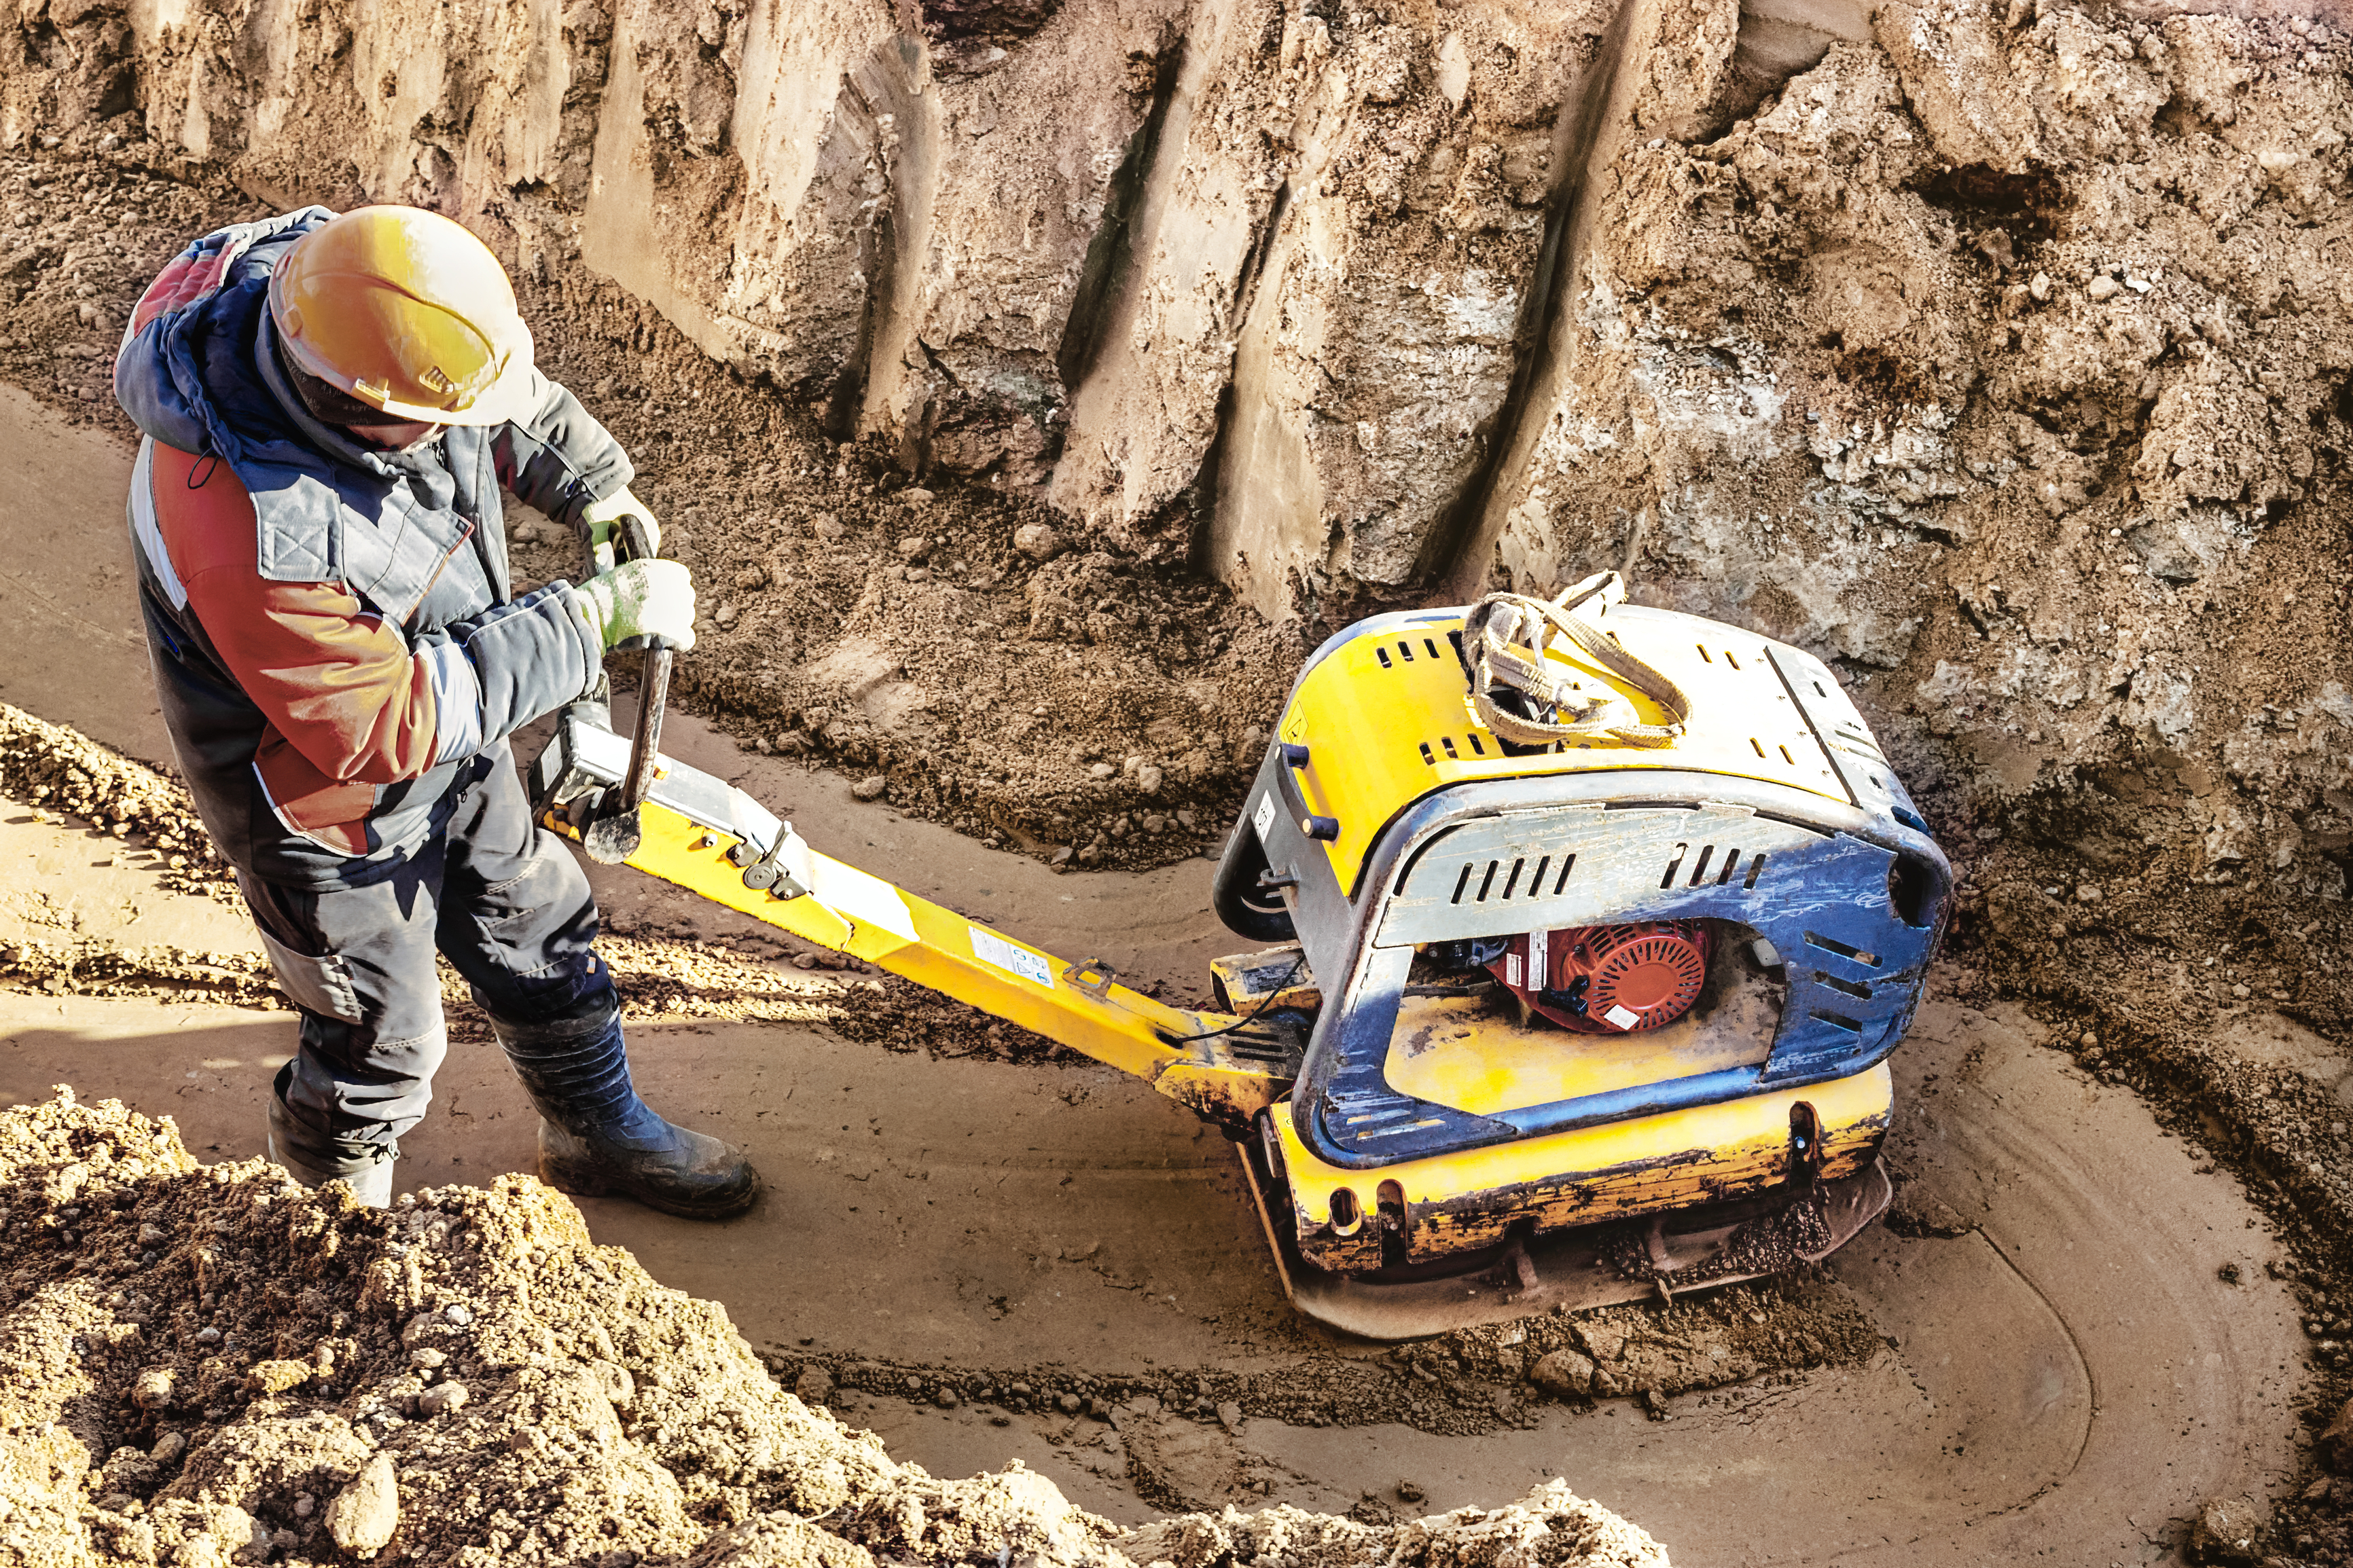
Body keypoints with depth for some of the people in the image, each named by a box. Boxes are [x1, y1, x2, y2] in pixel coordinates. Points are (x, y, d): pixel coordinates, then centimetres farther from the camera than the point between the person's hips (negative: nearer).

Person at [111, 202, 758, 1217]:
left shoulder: (366, 308, -23)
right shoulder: (250, 541, -45)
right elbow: (386, 729, -33)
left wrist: (586, 478, -3)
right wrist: (590, 621, -31)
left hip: (447, 727, 7)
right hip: (332, 794, -7)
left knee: (536, 924, 25)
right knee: (384, 1038, 15)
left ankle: (596, 1132, 51)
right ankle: (335, 1198, 49)